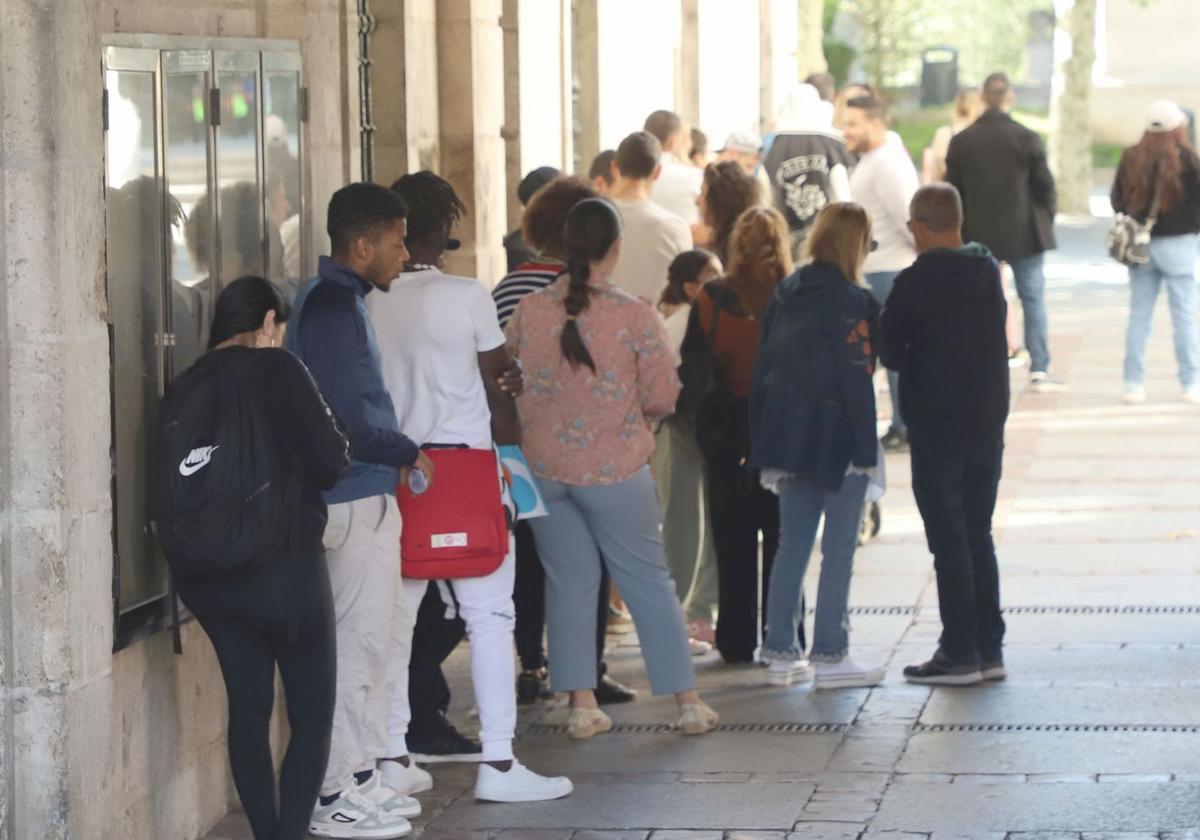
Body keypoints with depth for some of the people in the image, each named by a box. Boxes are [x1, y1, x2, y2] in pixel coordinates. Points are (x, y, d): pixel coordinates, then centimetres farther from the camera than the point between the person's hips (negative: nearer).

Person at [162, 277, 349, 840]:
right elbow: (333, 463, -11)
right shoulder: (277, 370, -9)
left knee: (248, 707, 13)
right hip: (283, 566, -5)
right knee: (312, 713, 2)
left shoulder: (182, 388, 5)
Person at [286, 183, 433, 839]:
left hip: (367, 496, 11)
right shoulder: (333, 305, -17)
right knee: (357, 642, -6)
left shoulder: (336, 298, 15)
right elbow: (345, 417, -23)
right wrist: (408, 455, -10)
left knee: (389, 632, 17)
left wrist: (396, 453, 13)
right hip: (354, 498, -11)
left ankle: (363, 772, 25)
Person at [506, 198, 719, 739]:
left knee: (569, 581, 10)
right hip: (613, 467, -2)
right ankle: (687, 702, 12)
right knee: (649, 581, 8)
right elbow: (662, 397, -10)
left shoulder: (529, 311, -4)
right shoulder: (635, 316, -12)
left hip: (543, 466, 2)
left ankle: (581, 704, 7)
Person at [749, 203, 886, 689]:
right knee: (839, 549, 1)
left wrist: (763, 445, 15)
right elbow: (857, 379, -16)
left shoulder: (785, 294, 8)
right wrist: (866, 449, -12)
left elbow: (764, 367, 11)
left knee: (791, 545, 12)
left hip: (788, 438, 7)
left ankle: (780, 653, 13)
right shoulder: (851, 301, -13)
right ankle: (830, 656, 2)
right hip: (837, 438, -7)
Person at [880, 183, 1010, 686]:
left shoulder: (915, 282, -13)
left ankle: (960, 653, -1)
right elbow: (995, 341, 10)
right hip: (988, 421, 6)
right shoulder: (988, 272, 5)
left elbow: (891, 354, -8)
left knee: (949, 541, -2)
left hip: (937, 427, -6)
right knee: (978, 536, 14)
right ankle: (989, 649, 15)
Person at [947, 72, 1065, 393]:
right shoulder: (1026, 138, -9)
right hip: (1025, 234, -2)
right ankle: (1039, 370, 6)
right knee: (1033, 299, 6)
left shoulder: (961, 141, -1)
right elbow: (1045, 186, -5)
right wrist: (1047, 220, 11)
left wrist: (964, 228, 13)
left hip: (978, 234, 2)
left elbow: (953, 190, 3)